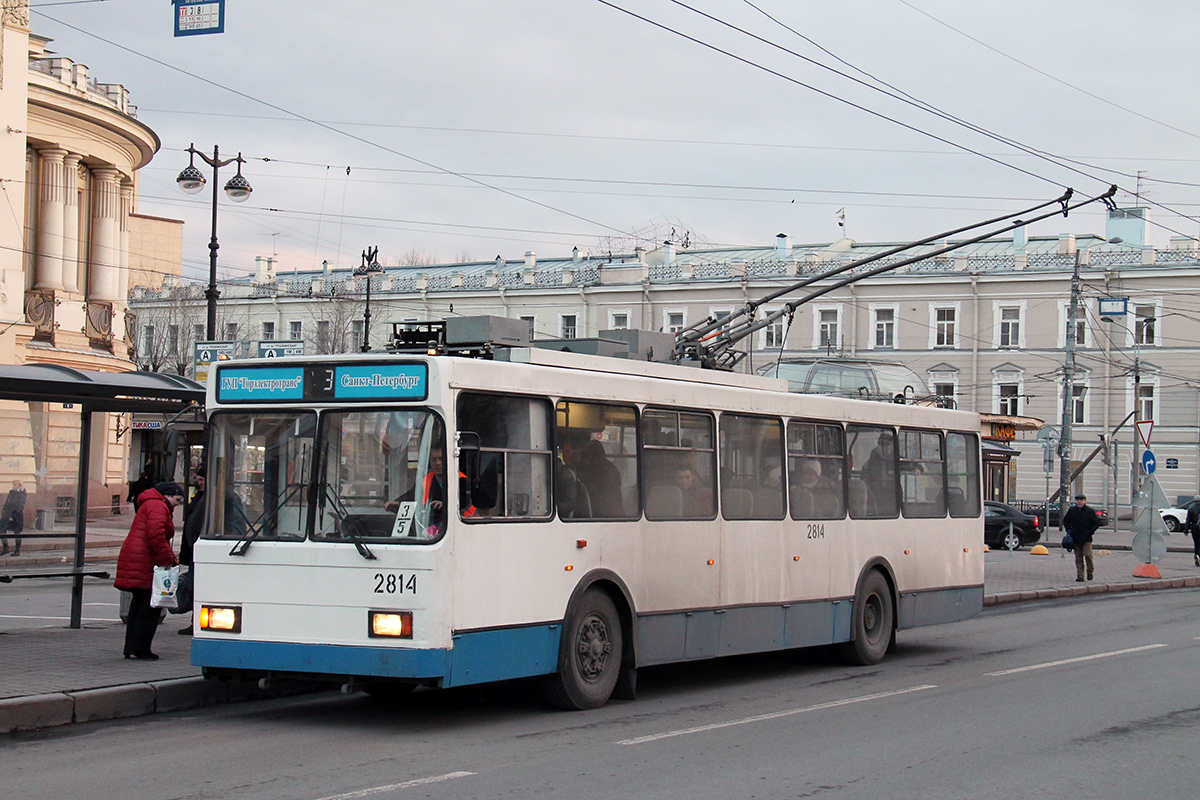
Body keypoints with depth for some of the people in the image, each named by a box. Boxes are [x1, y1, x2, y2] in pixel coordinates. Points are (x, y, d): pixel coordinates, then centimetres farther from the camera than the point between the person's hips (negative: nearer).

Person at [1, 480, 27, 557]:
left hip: (17, 516, -7)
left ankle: (17, 551, 8)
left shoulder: (21, 494, -7)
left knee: (17, 533, 0)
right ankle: (6, 549, 9)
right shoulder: (11, 492, 14)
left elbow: (20, 507, -14)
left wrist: (13, 516, -20)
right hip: (8, 515, 7)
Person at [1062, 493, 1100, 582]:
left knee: (1087, 555, -12)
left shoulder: (1090, 511, -1)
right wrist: (1069, 530, 6)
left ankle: (1090, 571, 11)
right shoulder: (1071, 510, 7)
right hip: (1075, 538, 3)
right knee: (1078, 558, 4)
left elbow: (1097, 523, 3)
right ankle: (1080, 576, 6)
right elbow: (1065, 521, 21)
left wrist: (1090, 532, -7)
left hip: (1086, 538, -3)